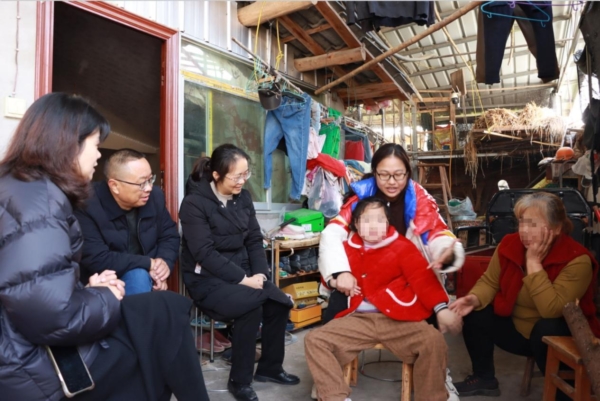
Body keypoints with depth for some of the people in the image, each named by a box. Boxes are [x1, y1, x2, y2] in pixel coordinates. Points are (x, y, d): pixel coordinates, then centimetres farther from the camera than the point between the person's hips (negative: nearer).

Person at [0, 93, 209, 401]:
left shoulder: (26, 189, 11)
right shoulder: (36, 200, -21)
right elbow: (52, 315, -31)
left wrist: (89, 290, -1)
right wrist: (105, 299, -13)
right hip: (35, 366, -10)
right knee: (167, 312, -6)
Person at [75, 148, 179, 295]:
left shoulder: (155, 196, -4)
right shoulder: (88, 206, -20)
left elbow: (170, 236, 6)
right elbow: (96, 260, -25)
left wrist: (165, 261, -16)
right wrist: (149, 263, -24)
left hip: (146, 277, 5)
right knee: (139, 276, -31)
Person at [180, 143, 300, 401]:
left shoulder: (243, 197, 5)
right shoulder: (194, 203, -13)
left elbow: (254, 241, 7)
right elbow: (204, 253, -20)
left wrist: (260, 274, -9)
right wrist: (243, 279, -23)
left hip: (243, 273, 6)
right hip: (207, 279, -6)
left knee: (279, 303, -15)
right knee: (252, 306, -29)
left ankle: (269, 367, 10)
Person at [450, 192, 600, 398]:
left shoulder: (577, 260, -25)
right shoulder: (509, 244, -11)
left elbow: (552, 310, -35)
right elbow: (489, 281, -3)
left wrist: (533, 262, -34)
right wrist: (474, 299, -25)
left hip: (557, 337, -5)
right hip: (517, 329, 5)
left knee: (547, 329, -36)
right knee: (475, 314, -13)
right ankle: (484, 379, 9)